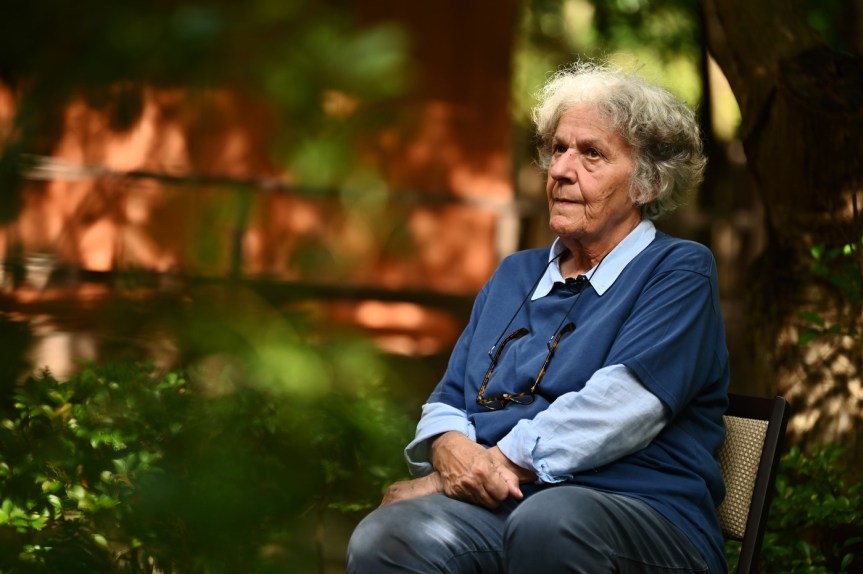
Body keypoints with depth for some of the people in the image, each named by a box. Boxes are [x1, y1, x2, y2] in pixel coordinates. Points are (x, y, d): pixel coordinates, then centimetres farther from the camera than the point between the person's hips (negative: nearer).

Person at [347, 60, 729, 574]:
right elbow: (448, 401, 19)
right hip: (496, 509, 4)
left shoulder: (679, 272, 5)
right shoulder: (515, 276, 26)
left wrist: (498, 462, -15)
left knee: (548, 521, -41)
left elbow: (622, 403, -11)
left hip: (640, 512, -4)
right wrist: (451, 449, -6)